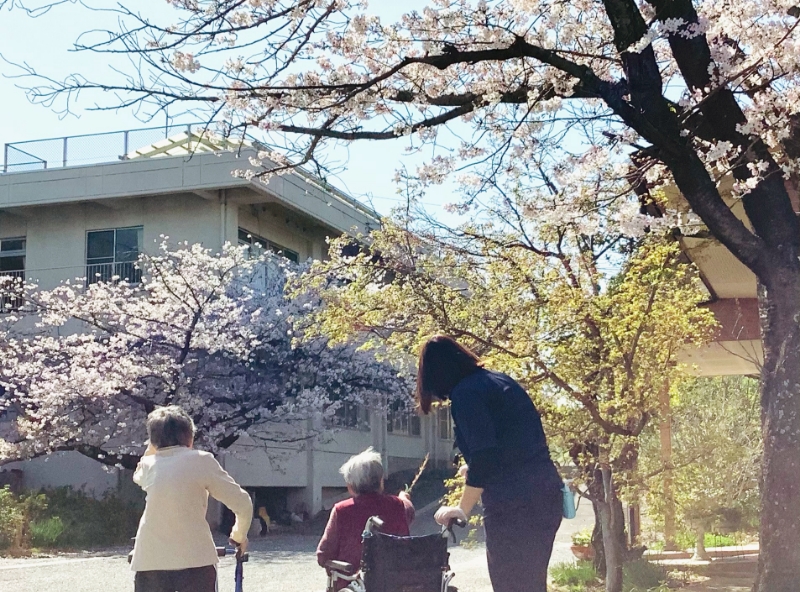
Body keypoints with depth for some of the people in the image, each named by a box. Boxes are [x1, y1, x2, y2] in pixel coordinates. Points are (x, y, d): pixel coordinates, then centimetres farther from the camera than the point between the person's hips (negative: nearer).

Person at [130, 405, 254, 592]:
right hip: (195, 561, -3)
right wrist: (239, 535, 20)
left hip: (150, 563, 3)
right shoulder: (201, 460, 1)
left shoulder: (148, 465, 12)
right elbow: (242, 503, 2)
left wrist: (155, 442, 30)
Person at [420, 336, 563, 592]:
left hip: (513, 504, -9)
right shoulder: (501, 380, 17)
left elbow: (484, 456, -18)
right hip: (545, 493, 9)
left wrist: (462, 509, -9)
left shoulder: (465, 393, -9)